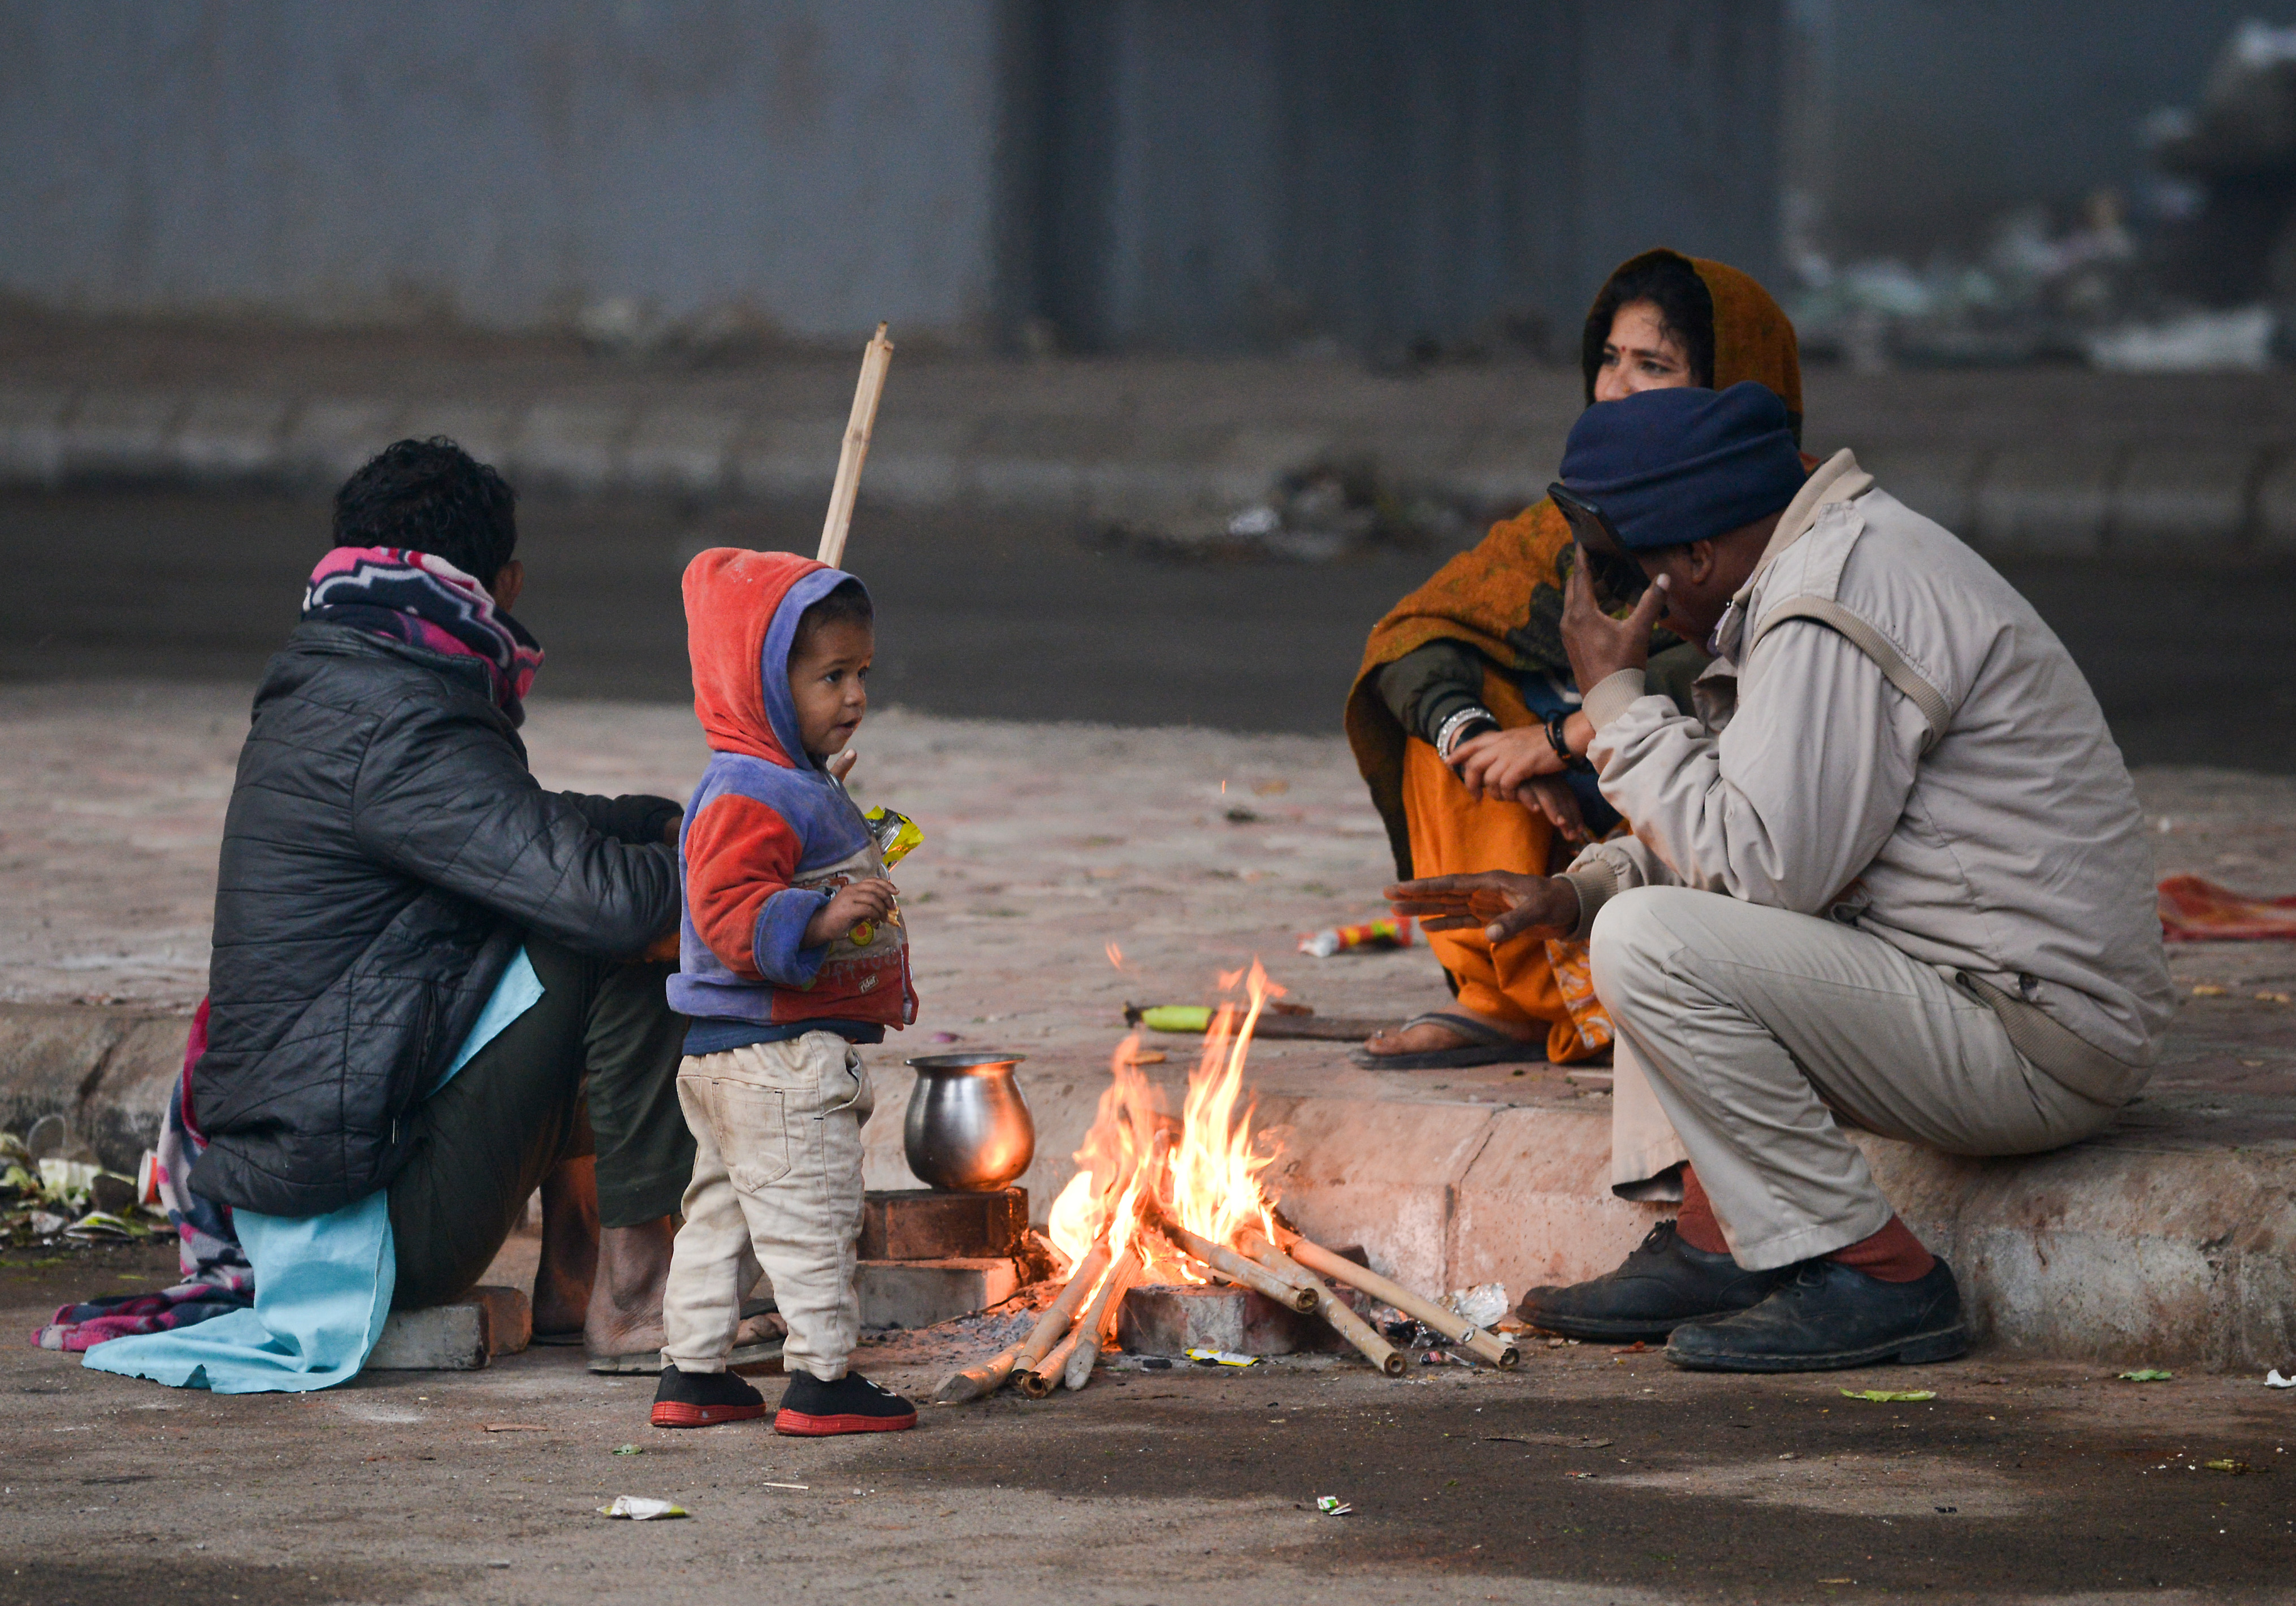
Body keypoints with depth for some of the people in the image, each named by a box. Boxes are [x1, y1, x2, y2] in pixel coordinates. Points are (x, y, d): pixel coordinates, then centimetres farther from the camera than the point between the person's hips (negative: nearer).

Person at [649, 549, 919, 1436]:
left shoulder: (795, 788, 14)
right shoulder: (749, 798, -20)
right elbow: (727, 910, -30)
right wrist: (820, 919, -38)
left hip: (727, 1060, 11)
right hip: (777, 1054, -11)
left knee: (721, 1210, 15)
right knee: (810, 1213, -5)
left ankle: (692, 1372, 22)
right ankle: (822, 1378, -1)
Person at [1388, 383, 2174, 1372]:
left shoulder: (1829, 606, -18)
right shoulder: (1839, 555, 16)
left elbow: (1767, 865, -22)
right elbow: (1766, 836, 24)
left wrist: (1618, 700, -10)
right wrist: (1574, 893, 10)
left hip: (2043, 1048, -11)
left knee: (1649, 945, -20)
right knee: (1637, 902, 19)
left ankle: (1877, 1283, -15)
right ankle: (1713, 1243, 10)